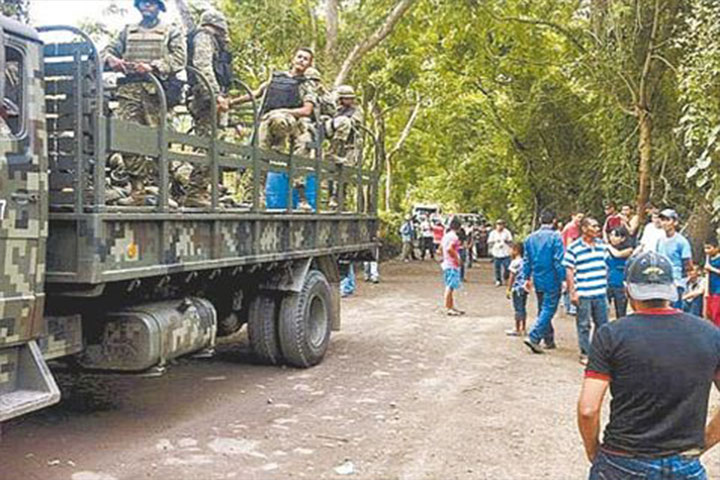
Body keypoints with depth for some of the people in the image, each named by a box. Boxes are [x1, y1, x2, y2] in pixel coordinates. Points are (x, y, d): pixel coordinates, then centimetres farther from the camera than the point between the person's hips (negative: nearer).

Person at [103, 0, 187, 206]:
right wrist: (111, 59, -4)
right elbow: (109, 49, 22)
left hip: (157, 90, -3)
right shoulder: (127, 31, 28)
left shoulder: (172, 32, 16)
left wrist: (153, 67, -14)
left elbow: (179, 58, 1)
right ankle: (138, 190, -9)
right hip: (130, 89, 3)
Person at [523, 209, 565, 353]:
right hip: (551, 281, -6)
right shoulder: (555, 237, -13)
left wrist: (527, 277, 17)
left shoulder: (531, 238, 5)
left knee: (543, 309, 17)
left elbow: (526, 260, 9)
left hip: (537, 280, 6)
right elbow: (558, 261, -16)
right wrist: (563, 279, -11)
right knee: (548, 310, -3)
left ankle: (549, 340, 25)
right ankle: (533, 337, -14)